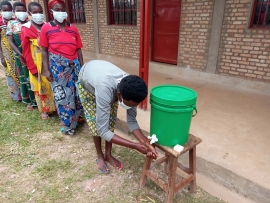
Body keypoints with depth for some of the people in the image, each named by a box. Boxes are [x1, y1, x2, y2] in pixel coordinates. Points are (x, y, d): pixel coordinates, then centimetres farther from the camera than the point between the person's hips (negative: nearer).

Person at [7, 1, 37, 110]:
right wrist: (19, 53, -17)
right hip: (20, 55, -1)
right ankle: (29, 101, 18)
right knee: (24, 77, 7)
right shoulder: (11, 24, 2)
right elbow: (10, 41, -3)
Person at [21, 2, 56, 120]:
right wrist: (33, 68, -11)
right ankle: (44, 110, 24)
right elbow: (26, 51, -8)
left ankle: (54, 107, 28)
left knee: (52, 85, 11)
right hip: (37, 64, -3)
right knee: (40, 87, 9)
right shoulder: (26, 29, -7)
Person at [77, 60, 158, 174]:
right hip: (86, 82, -4)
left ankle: (108, 155, 20)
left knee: (111, 119, 0)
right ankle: (100, 156, 18)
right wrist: (135, 146, -45)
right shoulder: (105, 91, -49)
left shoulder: (131, 90, -32)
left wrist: (145, 142, -36)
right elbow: (103, 131, -44)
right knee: (95, 121, -5)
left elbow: (132, 121, -21)